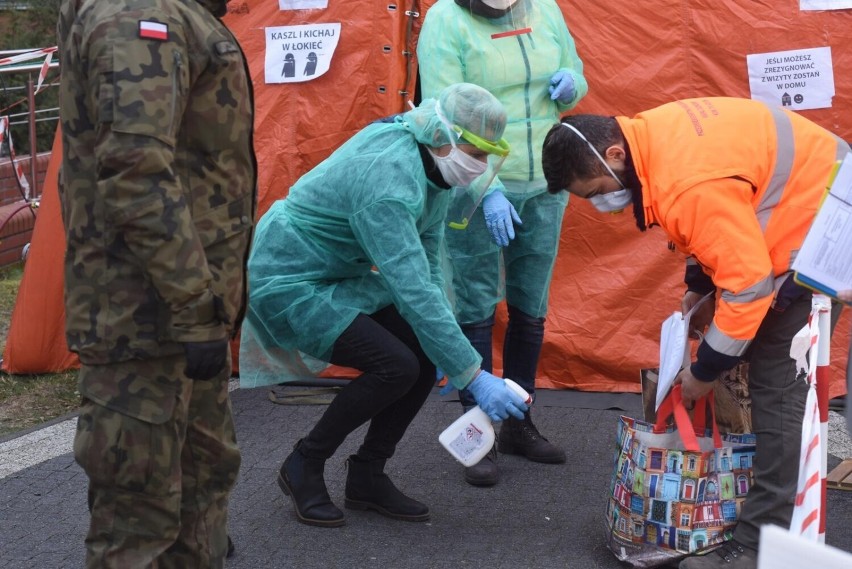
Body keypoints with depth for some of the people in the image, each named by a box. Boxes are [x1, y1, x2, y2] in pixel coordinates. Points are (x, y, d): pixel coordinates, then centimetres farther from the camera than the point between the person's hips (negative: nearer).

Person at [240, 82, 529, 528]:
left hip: (341, 276, 9)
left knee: (425, 347, -4)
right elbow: (413, 291, -35)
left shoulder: (430, 165, -3)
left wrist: (449, 348, -2)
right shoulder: (388, 181, -31)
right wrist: (474, 377, -33)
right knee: (396, 365, -21)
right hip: (288, 284, -9)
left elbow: (427, 262, 5)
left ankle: (367, 476, 9)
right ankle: (304, 466, -1)